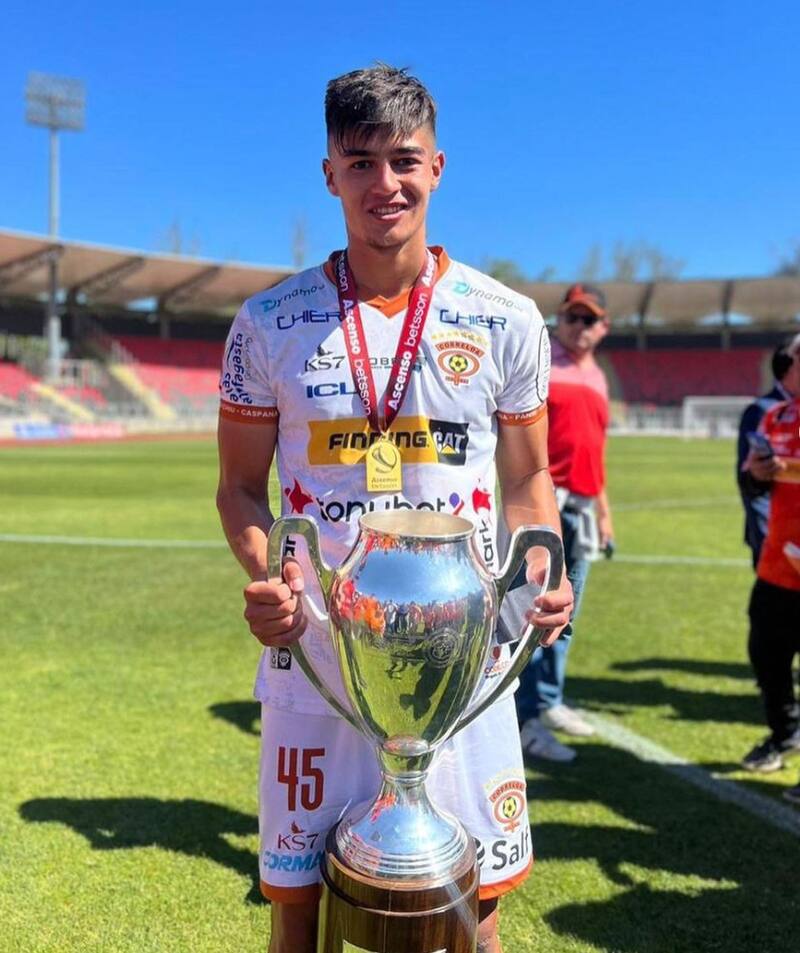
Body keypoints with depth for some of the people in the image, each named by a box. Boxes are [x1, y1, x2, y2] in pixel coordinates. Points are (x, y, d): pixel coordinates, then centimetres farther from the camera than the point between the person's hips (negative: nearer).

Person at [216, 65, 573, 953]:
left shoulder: (505, 320, 1)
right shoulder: (269, 323, 0)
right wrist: (264, 571, -14)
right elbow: (241, 484, 6)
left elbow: (526, 480, 9)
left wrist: (539, 566, -11)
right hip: (314, 658, 0)